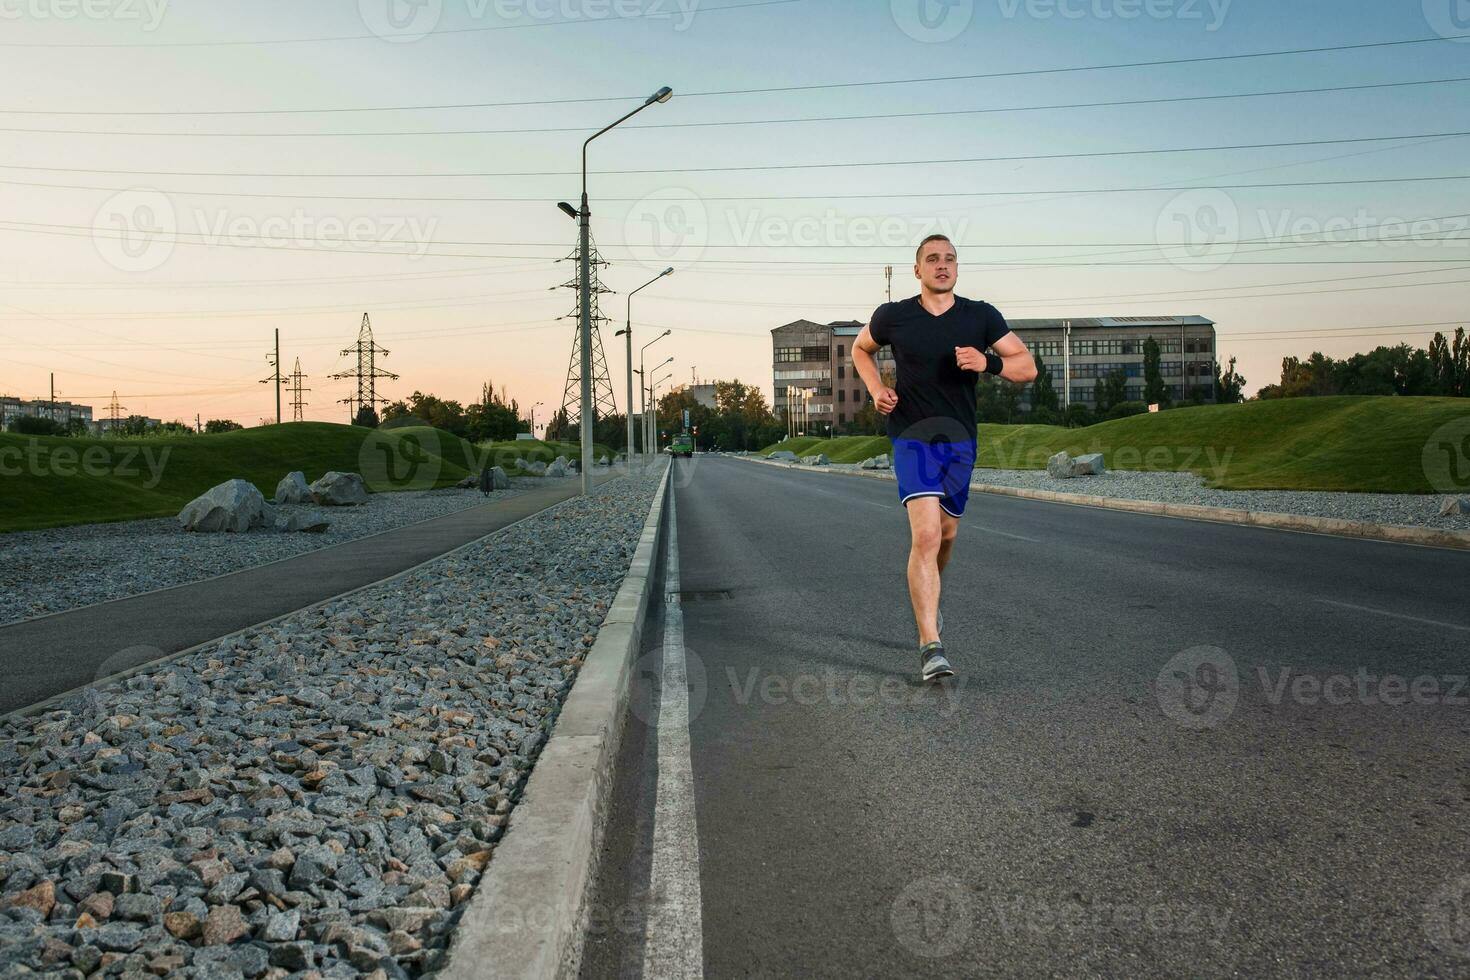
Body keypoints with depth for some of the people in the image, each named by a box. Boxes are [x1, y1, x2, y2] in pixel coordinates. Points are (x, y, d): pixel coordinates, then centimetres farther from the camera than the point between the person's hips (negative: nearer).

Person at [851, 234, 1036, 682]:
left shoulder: (981, 316, 1)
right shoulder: (893, 316, -2)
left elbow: (1027, 366, 2)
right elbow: (861, 348, 19)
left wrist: (988, 362, -19)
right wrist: (876, 388, 1)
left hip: (960, 439, 3)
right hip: (912, 437, -3)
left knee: (946, 534, 16)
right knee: (926, 534, -19)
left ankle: (925, 597, 48)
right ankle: (930, 646, -20)